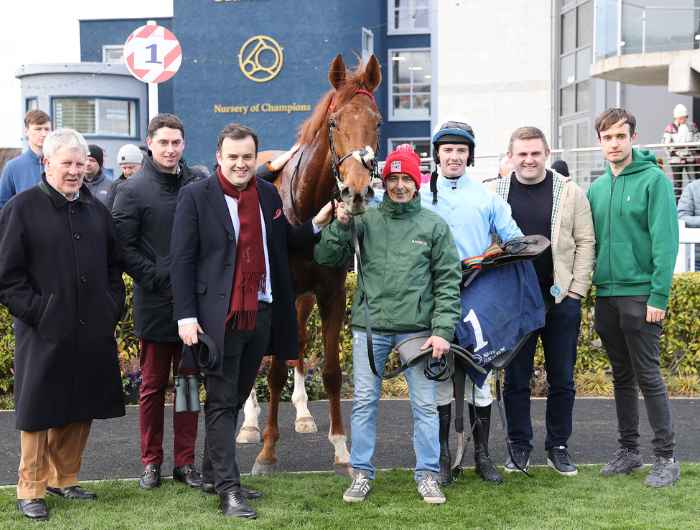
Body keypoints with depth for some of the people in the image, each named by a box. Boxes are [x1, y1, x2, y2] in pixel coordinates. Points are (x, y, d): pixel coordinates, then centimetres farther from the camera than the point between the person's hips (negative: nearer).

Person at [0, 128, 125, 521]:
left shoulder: (95, 209, 13)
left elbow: (114, 265, 20)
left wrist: (112, 308, 9)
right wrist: (36, 311, -13)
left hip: (93, 333, 5)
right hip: (45, 334, -5)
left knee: (80, 409, 12)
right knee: (40, 411, 2)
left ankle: (64, 479, 27)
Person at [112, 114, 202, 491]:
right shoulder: (133, 190, -3)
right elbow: (123, 247, -8)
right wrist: (158, 279, -14)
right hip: (155, 304, -3)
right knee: (152, 387, 7)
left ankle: (185, 462, 18)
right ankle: (151, 462, 18)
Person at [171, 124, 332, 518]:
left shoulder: (269, 194, 9)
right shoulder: (196, 197, -6)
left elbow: (284, 243, 16)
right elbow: (183, 260, -8)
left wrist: (317, 224, 0)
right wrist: (187, 316, -13)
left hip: (261, 314, 6)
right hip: (219, 317, -5)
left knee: (236, 399, 15)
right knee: (222, 403, 0)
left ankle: (213, 474, 29)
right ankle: (229, 489, 4)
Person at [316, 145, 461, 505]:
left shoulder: (434, 225, 3)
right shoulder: (365, 221, 5)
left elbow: (448, 281, 1)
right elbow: (326, 258, 4)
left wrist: (442, 329, -7)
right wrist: (340, 225, -11)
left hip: (417, 327, 0)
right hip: (369, 327, 1)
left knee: (424, 404, 3)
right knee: (364, 401, 5)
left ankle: (427, 475, 15)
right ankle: (362, 474, 17)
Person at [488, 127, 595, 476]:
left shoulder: (570, 192, 3)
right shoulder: (494, 193, 4)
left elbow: (585, 242, 3)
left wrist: (576, 289, -4)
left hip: (561, 300, 0)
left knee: (562, 379, 8)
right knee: (515, 378, 7)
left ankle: (558, 447, 21)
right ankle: (519, 446, 19)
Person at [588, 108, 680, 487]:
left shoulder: (653, 180, -8)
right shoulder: (596, 188, 11)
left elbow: (665, 241, -13)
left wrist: (658, 296, -18)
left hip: (640, 295, -6)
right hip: (606, 295, 6)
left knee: (648, 377, -3)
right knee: (621, 376, 13)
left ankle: (666, 456, 7)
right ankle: (628, 450, 23)